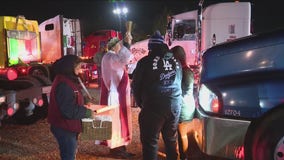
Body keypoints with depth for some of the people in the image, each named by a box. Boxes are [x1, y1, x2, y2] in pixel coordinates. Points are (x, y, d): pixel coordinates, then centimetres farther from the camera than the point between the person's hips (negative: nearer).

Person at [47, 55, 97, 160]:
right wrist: (87, 110, -15)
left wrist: (84, 106, 0)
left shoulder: (67, 80, 7)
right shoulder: (63, 85, -25)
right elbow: (70, 111, -28)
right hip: (64, 128, -10)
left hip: (66, 126, 10)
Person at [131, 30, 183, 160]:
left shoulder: (145, 62, -5)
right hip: (175, 105, 5)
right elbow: (179, 83, 15)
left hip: (153, 107, -5)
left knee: (150, 141, 3)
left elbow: (136, 85, 1)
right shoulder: (176, 62, 8)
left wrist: (140, 103, 16)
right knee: (171, 139, 20)